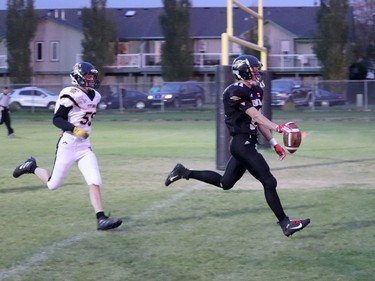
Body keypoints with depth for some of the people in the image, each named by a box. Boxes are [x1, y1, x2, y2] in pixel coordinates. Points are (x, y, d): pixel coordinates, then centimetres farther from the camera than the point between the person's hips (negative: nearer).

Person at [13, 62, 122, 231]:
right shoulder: (71, 95, -16)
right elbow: (57, 120, -17)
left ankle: (101, 219, -11)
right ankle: (32, 167, 32)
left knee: (95, 182, -8)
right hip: (68, 145, -6)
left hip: (85, 146, 6)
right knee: (53, 185, 7)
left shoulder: (94, 96, 9)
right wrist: (75, 129, -28)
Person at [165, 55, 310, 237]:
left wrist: (274, 144, 12)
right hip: (242, 143, -10)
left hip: (246, 144, 10)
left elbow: (259, 122, 16)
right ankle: (285, 224, -3)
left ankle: (184, 173, 27)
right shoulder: (235, 92, -15)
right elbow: (255, 116, -23)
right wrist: (277, 128, -33)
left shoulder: (255, 90, 13)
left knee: (225, 183, 18)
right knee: (269, 182, -8)